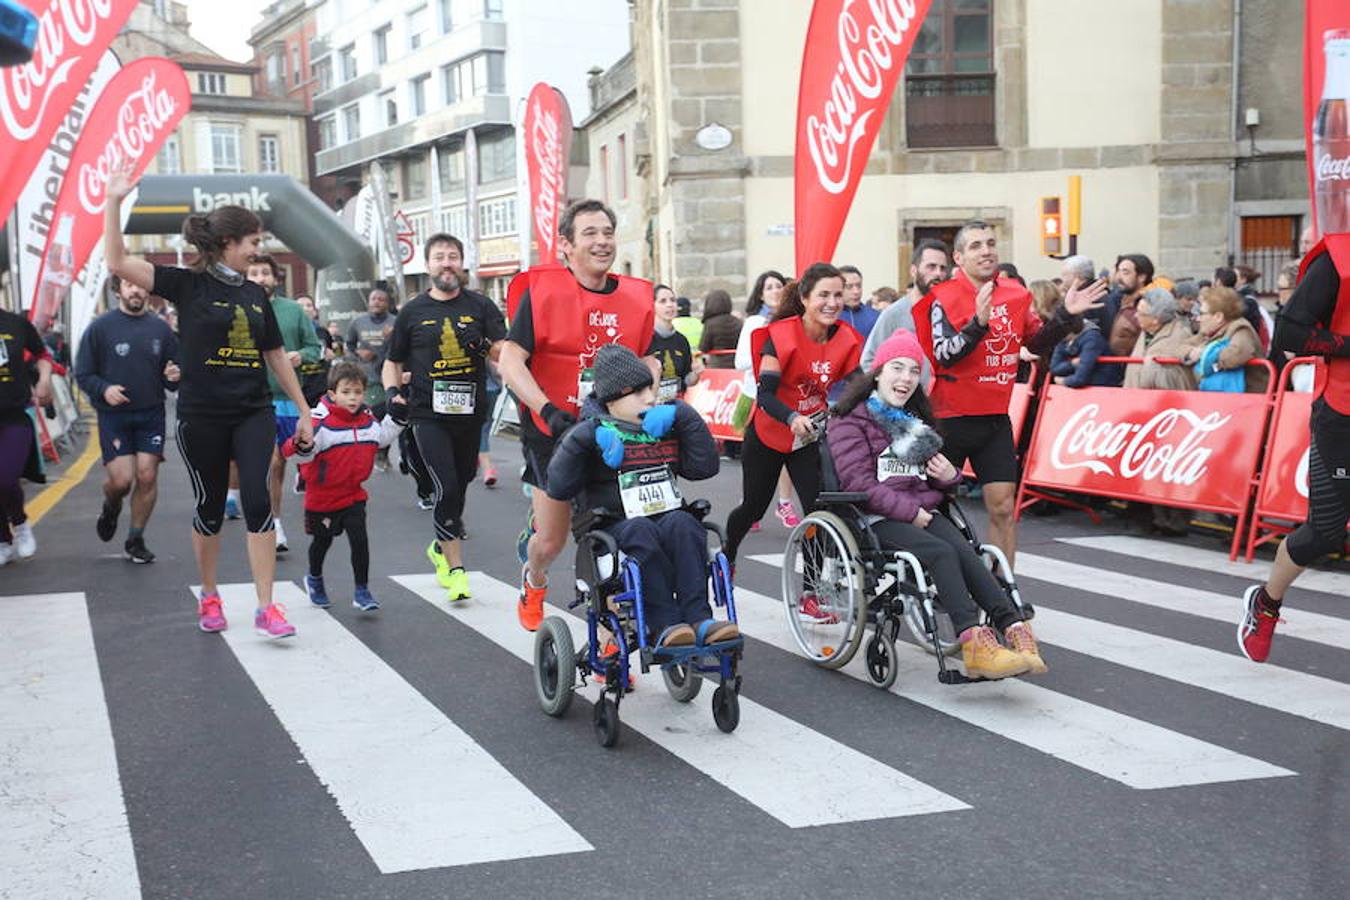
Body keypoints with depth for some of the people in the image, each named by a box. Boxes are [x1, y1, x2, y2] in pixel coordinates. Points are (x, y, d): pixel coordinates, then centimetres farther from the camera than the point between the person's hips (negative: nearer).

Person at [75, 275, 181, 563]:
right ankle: (111, 507, 29)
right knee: (121, 479, -9)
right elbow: (82, 374, 0)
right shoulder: (100, 327, -2)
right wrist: (103, 389, -19)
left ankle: (135, 540, 14)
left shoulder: (160, 328, 6)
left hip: (151, 414, 2)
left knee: (147, 476, -4)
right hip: (113, 415, -2)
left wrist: (173, 377, -7)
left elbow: (174, 369, 16)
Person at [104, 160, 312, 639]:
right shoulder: (188, 285, -4)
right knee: (210, 507, 7)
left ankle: (266, 608, -7)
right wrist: (113, 202, -22)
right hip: (201, 417, -3)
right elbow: (118, 263, -14)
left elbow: (277, 357, 16)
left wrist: (304, 411, 16)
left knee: (257, 501, -9)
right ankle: (209, 596, 28)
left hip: (254, 414, 3)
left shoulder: (256, 295, 9)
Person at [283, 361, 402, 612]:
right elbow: (303, 456, -23)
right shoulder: (321, 422, -20)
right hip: (322, 495, -3)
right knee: (322, 540, 17)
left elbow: (383, 437, 19)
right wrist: (302, 446, -45)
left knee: (359, 539, -9)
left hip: (353, 494, 3)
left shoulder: (368, 420, -1)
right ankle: (314, 579, 44)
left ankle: (361, 591, 2)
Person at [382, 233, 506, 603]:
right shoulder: (413, 311, 5)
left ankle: (441, 546, 40)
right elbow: (392, 361, 14)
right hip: (428, 414, -2)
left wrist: (487, 346, -26)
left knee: (460, 484, 15)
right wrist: (393, 392, -4)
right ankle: (455, 568, -6)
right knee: (446, 486, -14)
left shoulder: (480, 306, 5)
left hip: (470, 412, 2)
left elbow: (505, 351, -4)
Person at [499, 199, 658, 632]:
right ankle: (533, 582, 41)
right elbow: (511, 360, -14)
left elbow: (648, 362, 14)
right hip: (553, 432, -3)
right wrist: (548, 410, -25)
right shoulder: (542, 291, -9)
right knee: (552, 539, 5)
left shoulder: (636, 297, 3)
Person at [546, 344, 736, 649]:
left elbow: (705, 467, 8)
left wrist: (684, 416, 2)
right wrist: (584, 437, -17)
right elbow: (558, 489, -7)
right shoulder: (593, 432, 6)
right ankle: (663, 626, -39)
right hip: (613, 529, -3)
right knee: (640, 529, -36)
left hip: (668, 520, 3)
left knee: (682, 522, -30)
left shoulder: (664, 427, 19)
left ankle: (697, 619, -37)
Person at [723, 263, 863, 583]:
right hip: (769, 434, -3)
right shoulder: (781, 335, -21)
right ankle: (726, 557, 43)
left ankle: (812, 595, -2)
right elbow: (764, 394, -24)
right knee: (754, 506, 13)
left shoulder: (846, 339, -8)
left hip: (810, 437, 3)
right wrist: (792, 419, -41)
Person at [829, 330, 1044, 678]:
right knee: (941, 552, -31)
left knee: (964, 551, -25)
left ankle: (1014, 628, -42)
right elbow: (859, 482, -9)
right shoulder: (850, 419, 2)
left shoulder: (917, 418, 26)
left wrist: (948, 476, 9)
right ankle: (974, 641, -43)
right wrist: (909, 511, -16)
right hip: (878, 517, -6)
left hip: (922, 512, 6)